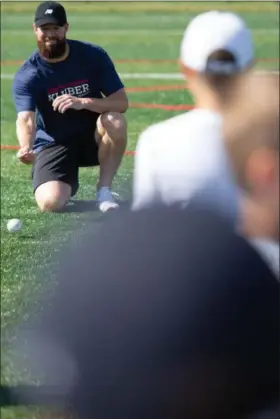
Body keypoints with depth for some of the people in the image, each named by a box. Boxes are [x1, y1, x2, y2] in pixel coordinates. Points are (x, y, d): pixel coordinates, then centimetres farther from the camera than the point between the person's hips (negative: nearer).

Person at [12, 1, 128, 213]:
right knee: (51, 202, -27)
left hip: (92, 138, 1)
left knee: (115, 121, -34)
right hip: (53, 145, -1)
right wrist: (27, 148, -54)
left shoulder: (93, 56, -11)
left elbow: (121, 102, -16)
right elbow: (26, 119, -30)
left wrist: (83, 102, -35)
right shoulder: (27, 76, -15)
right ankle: (69, 183, 13)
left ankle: (104, 191, -14)